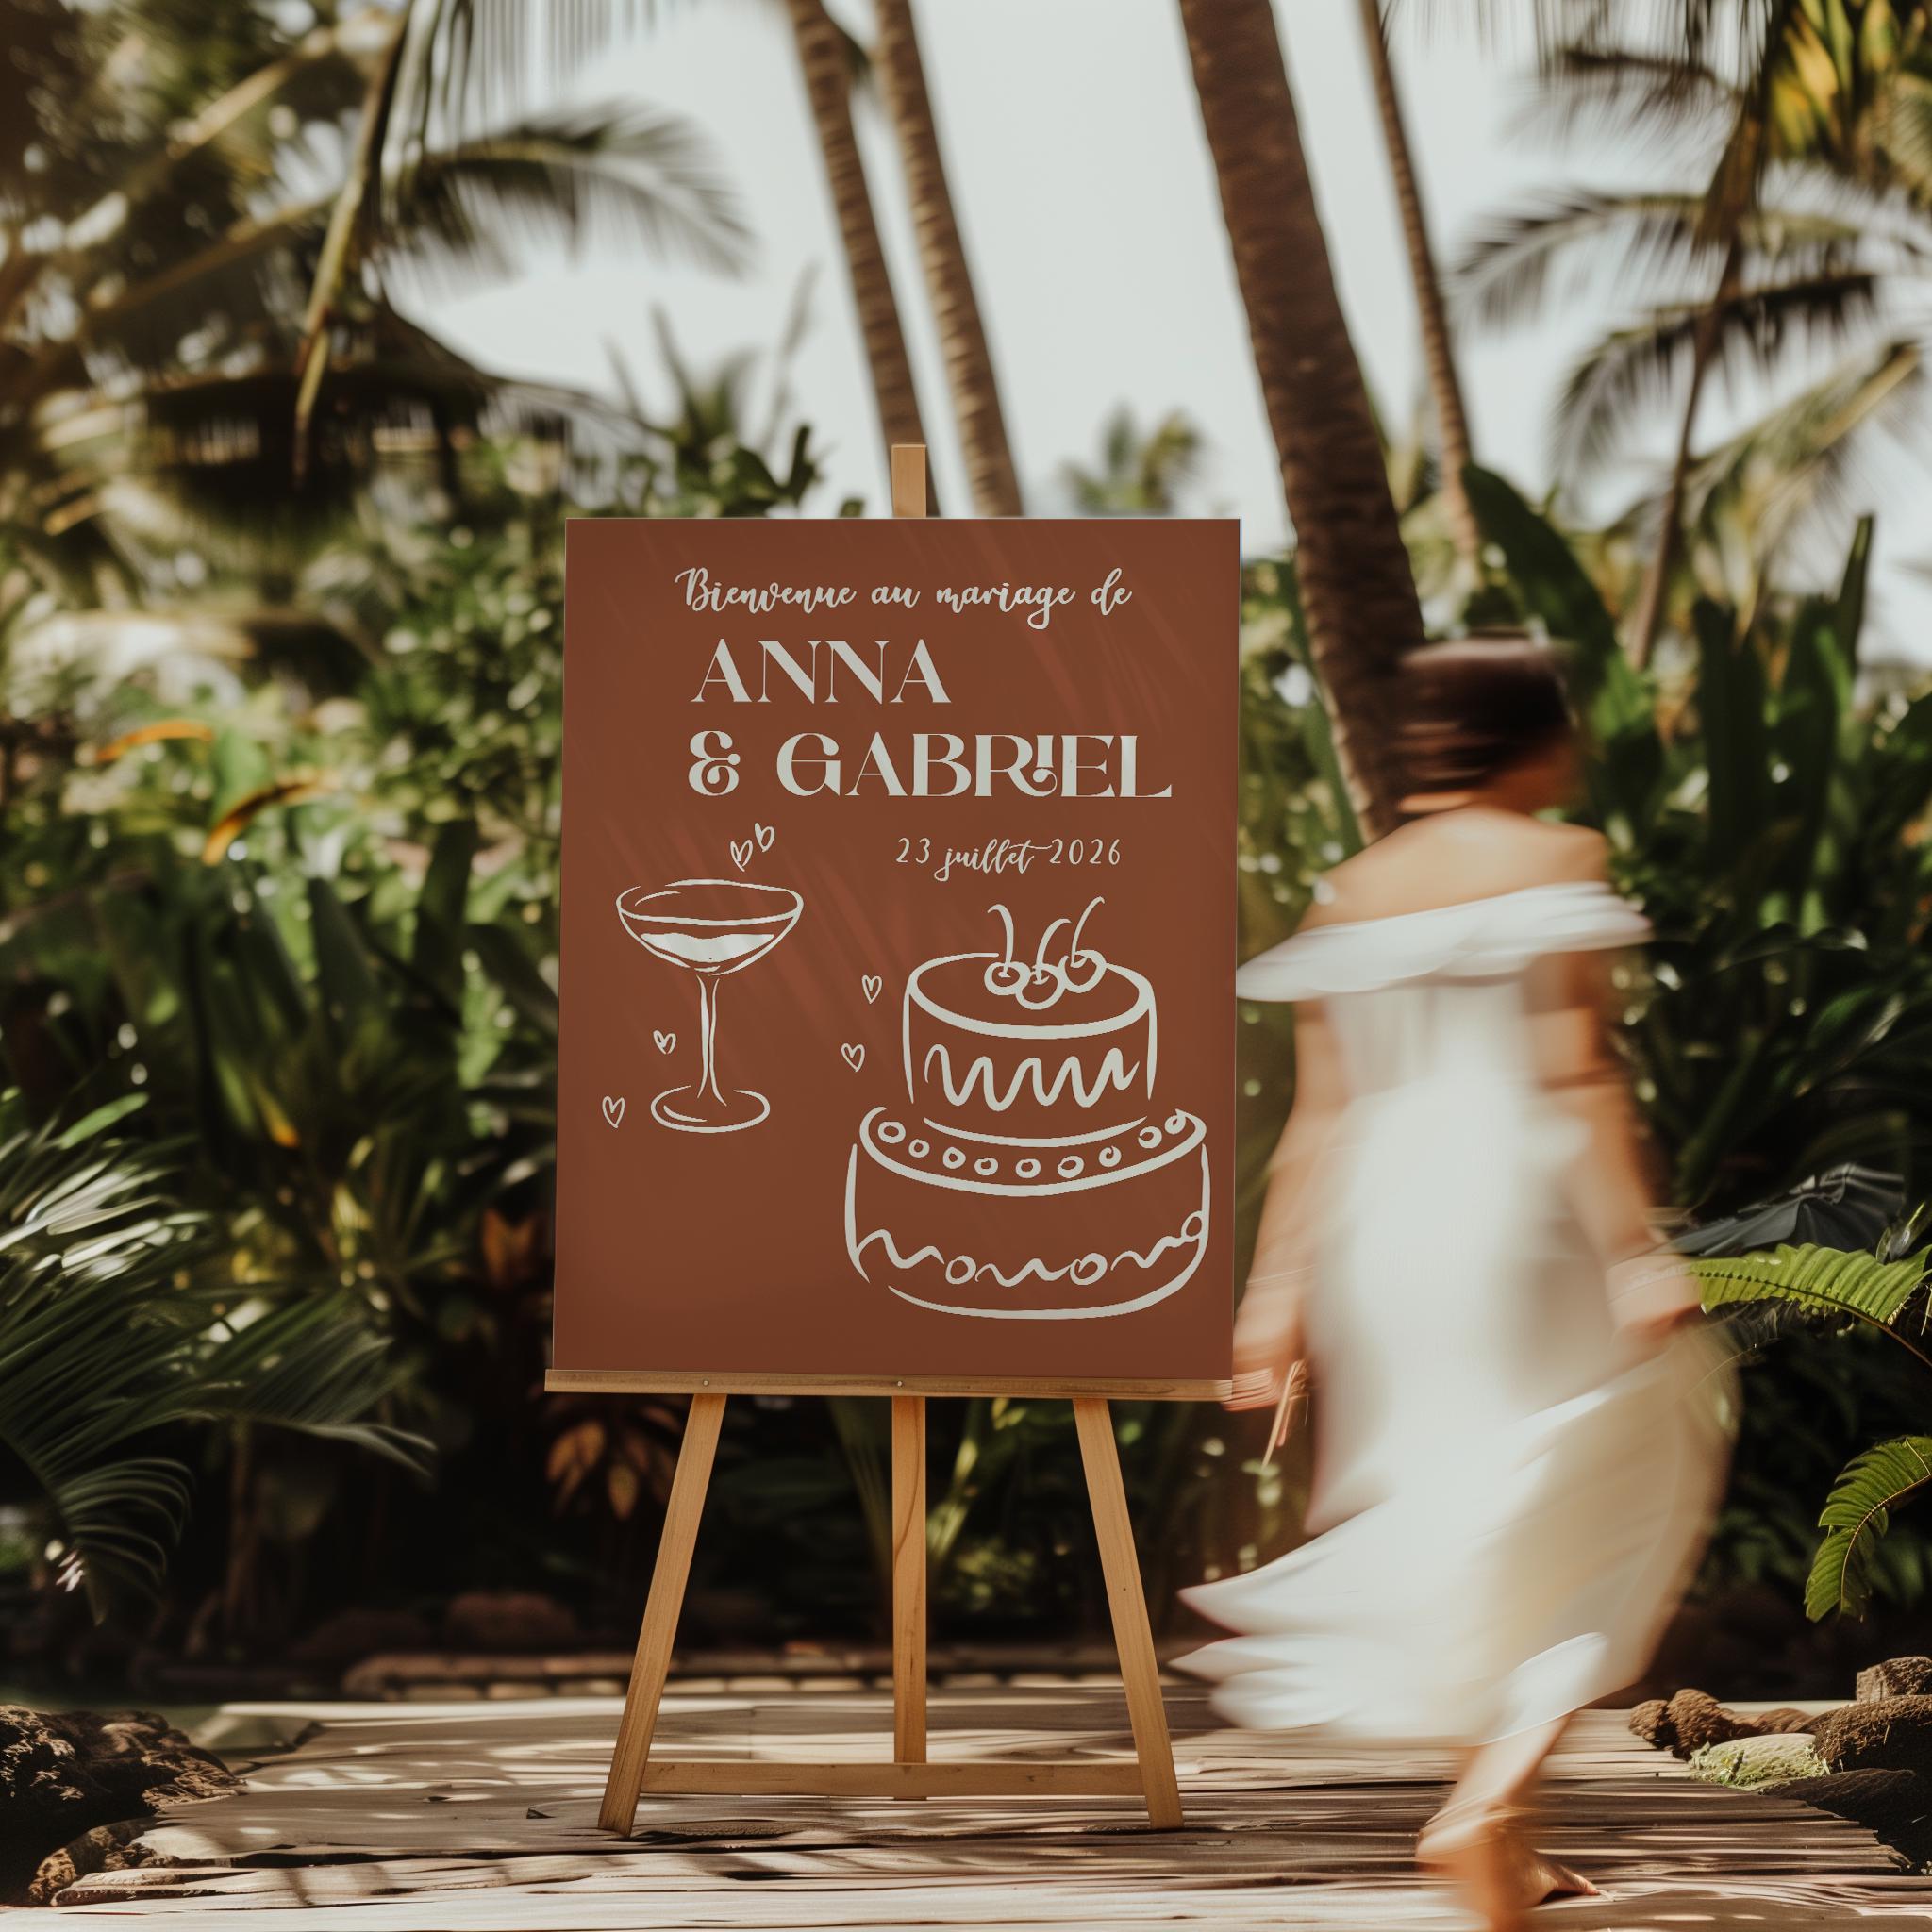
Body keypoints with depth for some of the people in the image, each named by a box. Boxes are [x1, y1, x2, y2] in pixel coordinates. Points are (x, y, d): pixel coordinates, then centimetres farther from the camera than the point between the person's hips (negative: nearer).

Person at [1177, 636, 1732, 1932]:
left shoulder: (1355, 888, 13)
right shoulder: (1551, 861, -3)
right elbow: (1576, 1076, -12)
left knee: (1461, 1522, 14)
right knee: (1606, 1498, 5)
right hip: (1515, 1208, -6)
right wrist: (1634, 1253, -14)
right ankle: (1488, 1801, -12)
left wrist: (1279, 1288, 11)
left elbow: (1321, 1111, 10)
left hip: (1378, 1222, 6)